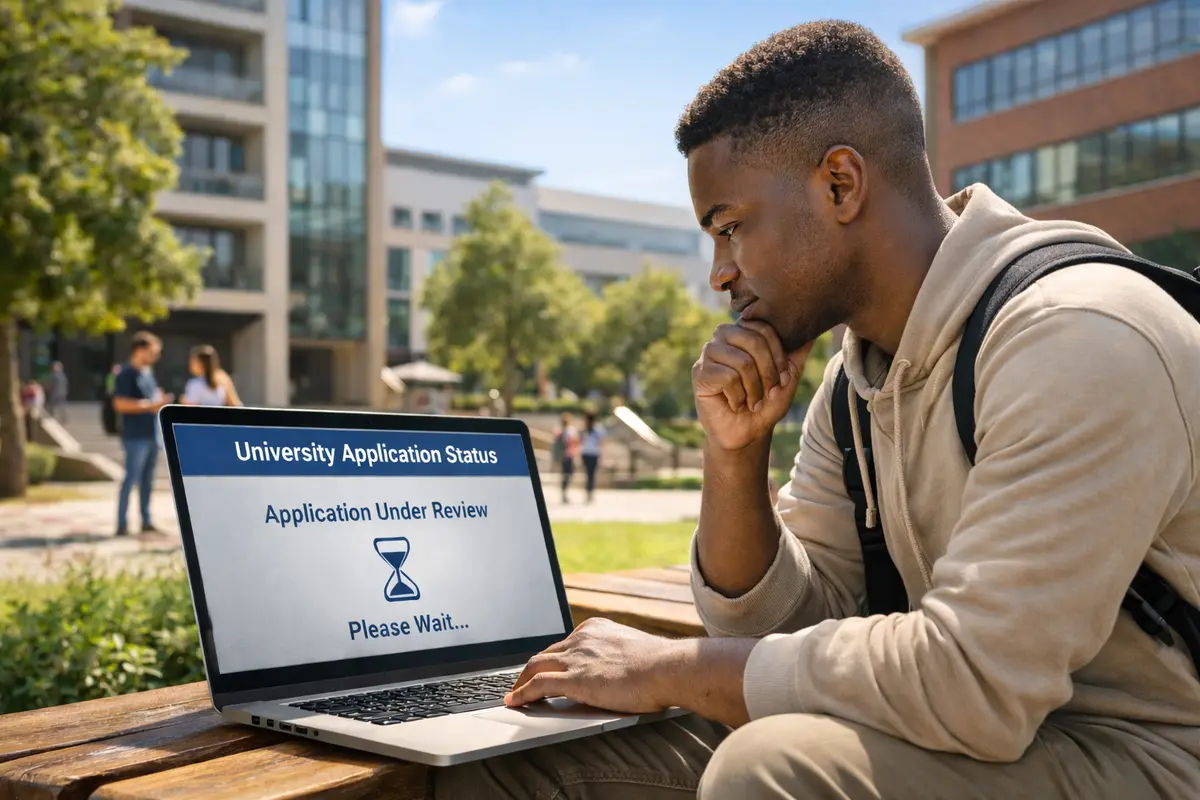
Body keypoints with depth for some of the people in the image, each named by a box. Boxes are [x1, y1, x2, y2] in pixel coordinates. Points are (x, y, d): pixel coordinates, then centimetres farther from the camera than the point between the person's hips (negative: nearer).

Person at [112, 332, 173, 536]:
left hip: (151, 434, 8)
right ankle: (122, 524, -1)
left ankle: (146, 522, 19)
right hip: (135, 436, -8)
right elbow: (120, 404, -18)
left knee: (147, 480, 12)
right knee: (131, 479, -6)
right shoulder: (127, 374, -10)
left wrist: (160, 401, 6)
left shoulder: (148, 372, 16)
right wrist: (150, 405, -19)